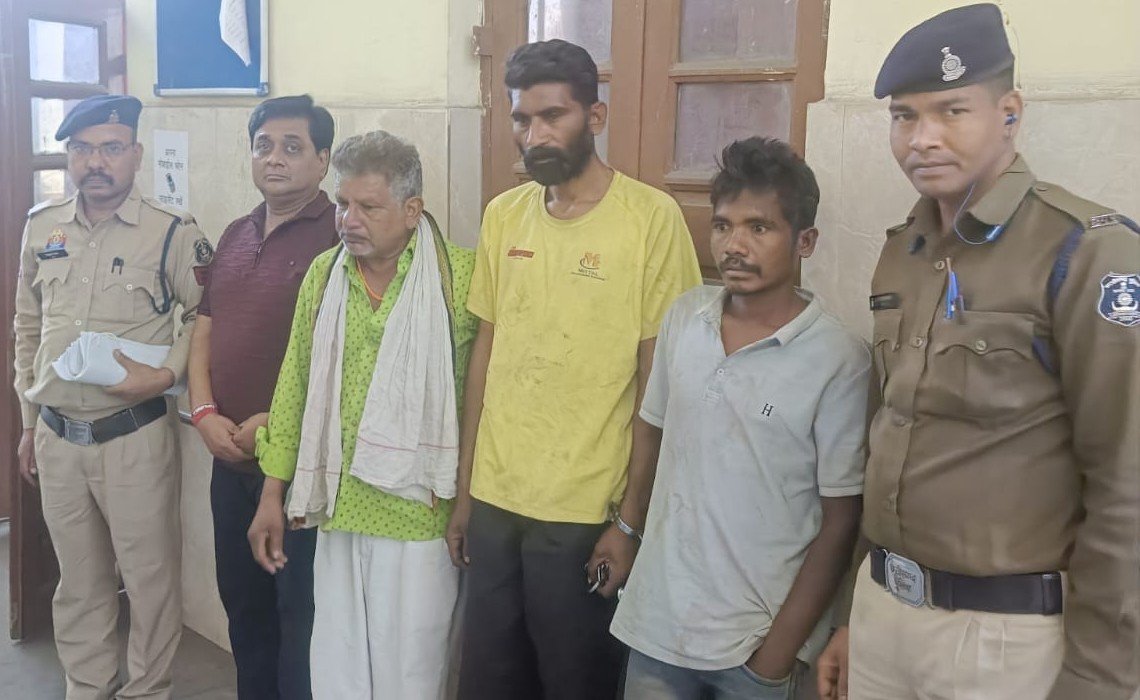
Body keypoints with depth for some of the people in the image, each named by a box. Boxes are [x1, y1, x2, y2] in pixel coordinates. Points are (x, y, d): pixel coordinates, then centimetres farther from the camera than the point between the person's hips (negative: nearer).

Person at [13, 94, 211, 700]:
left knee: (150, 580, 6)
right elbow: (28, 327, 14)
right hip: (57, 438, 5)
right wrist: (29, 420, 15)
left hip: (134, 438, -4)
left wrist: (166, 373, -18)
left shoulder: (172, 234, -9)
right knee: (78, 582, 18)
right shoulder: (41, 228, 6)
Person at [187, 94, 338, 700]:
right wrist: (205, 415, -1)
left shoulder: (339, 238, -11)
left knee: (300, 614, 4)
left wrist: (276, 424, -18)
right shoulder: (235, 237, 13)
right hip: (231, 457, 8)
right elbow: (204, 333, 14)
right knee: (243, 604, 20)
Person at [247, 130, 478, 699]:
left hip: (420, 514, -4)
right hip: (339, 509, 4)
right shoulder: (323, 273, 5)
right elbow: (295, 387, 9)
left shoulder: (460, 276, -9)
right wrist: (273, 495, 9)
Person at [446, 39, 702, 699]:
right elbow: (486, 353, 10)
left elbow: (657, 383, -9)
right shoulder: (503, 215, 6)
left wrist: (633, 519, -9)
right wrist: (465, 489, 12)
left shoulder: (652, 217, -9)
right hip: (494, 500, 5)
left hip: (586, 513, -4)